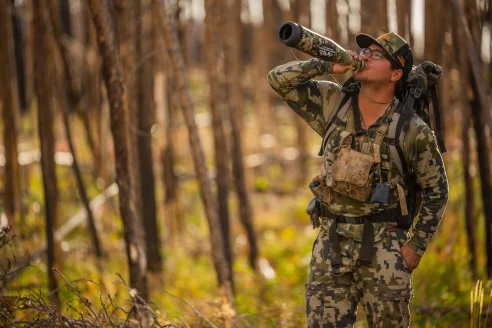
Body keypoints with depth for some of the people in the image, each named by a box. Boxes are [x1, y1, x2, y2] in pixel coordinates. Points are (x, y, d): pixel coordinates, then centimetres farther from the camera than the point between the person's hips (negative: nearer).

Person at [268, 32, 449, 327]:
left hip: (383, 244, -3)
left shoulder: (413, 130, -7)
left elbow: (436, 190, 1)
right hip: (332, 238, 3)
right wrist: (329, 65, -10)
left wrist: (417, 246, -4)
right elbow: (280, 80, 1)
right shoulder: (334, 103, 3)